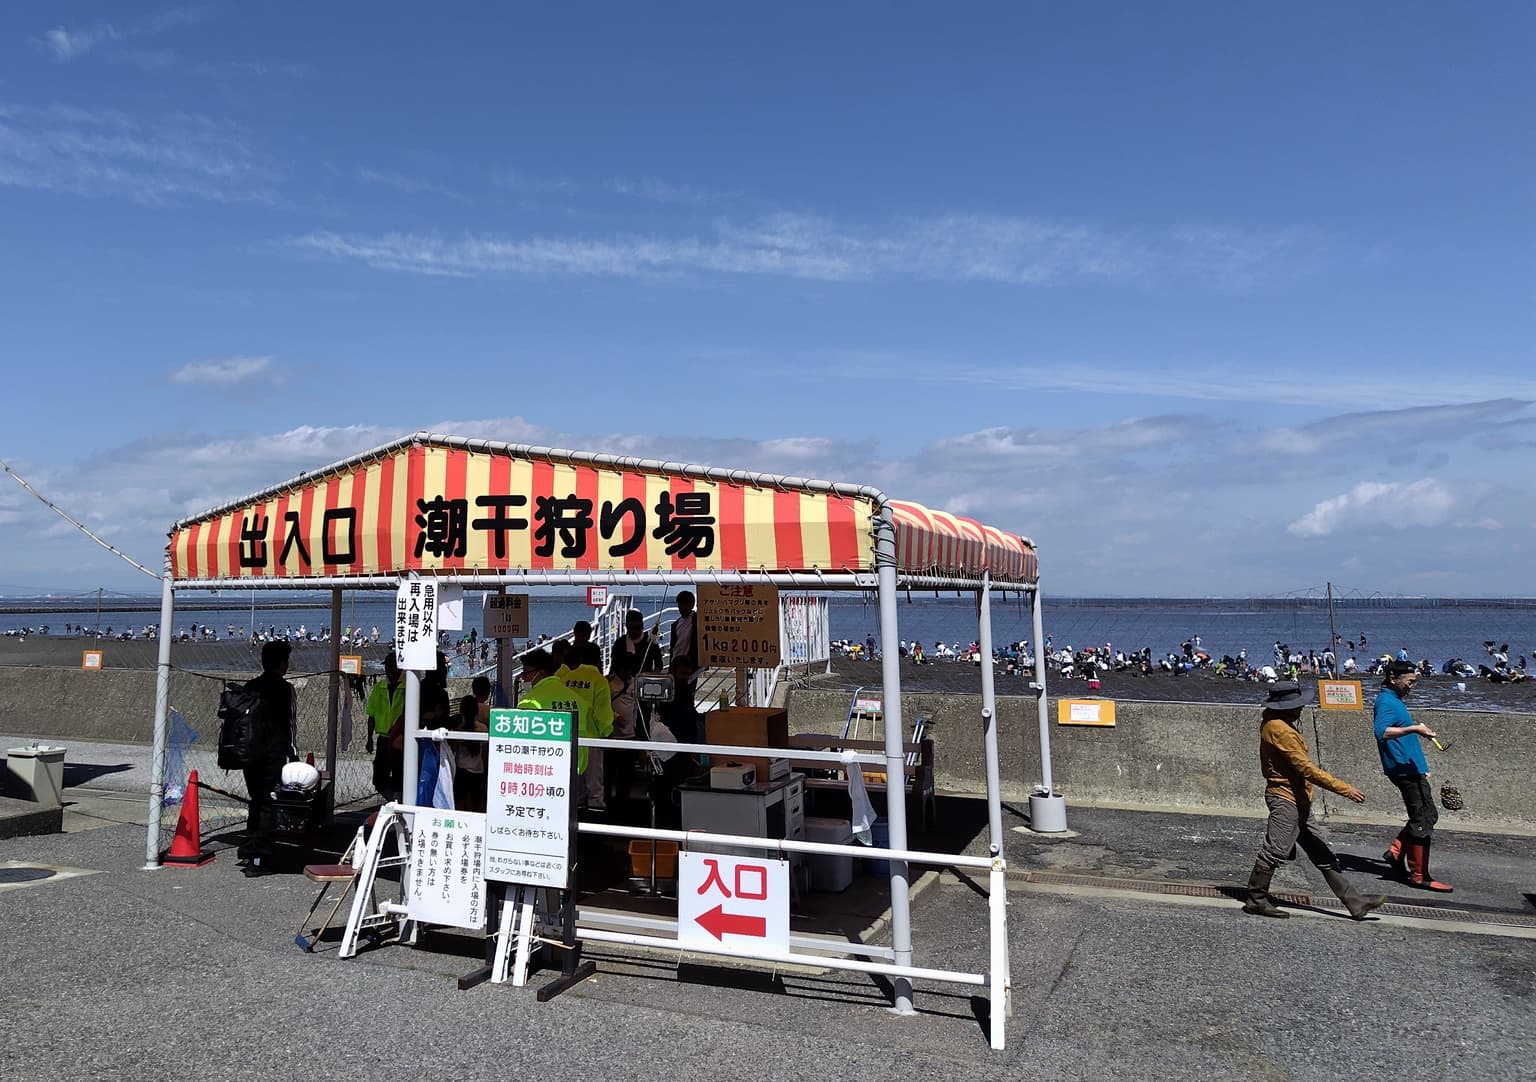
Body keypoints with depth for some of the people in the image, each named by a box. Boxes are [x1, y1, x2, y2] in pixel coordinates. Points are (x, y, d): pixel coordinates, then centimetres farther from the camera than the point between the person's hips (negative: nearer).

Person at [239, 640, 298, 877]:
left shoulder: (250, 687, 8)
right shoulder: (285, 689, -10)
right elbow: (291, 724, -10)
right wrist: (293, 756, -4)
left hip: (251, 754, 6)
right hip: (275, 757, -6)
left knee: (256, 802, 19)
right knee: (269, 806, 0)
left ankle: (248, 851, 23)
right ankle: (257, 859, -1)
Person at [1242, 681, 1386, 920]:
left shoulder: (1277, 724, 14)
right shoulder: (1279, 730, -19)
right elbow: (1306, 768, -21)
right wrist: (1344, 789, -19)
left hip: (1299, 803, 11)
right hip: (1286, 799, -11)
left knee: (1324, 854, 11)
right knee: (1275, 852, -5)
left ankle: (1355, 902, 16)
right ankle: (1256, 901, 4)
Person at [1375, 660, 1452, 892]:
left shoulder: (1394, 700, 16)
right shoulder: (1386, 702, -16)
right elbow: (1382, 732, -34)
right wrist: (1414, 728, -38)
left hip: (1412, 769, 10)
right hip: (1405, 769, -10)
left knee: (1428, 816, 15)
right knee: (1423, 821, -4)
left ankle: (1395, 852, 18)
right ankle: (1419, 876, 3)